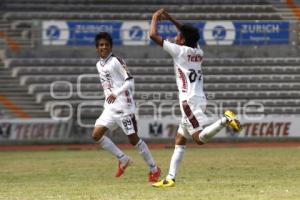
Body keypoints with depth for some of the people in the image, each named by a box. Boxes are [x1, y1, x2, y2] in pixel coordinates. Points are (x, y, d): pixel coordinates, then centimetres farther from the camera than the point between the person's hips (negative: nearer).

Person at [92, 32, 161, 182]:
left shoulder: (116, 61, -9)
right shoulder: (99, 65, 14)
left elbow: (130, 81, -16)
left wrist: (116, 94, -26)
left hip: (123, 106, -7)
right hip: (109, 107, 7)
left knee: (133, 139, -5)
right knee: (96, 135, -6)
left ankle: (154, 169, 9)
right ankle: (123, 159, 8)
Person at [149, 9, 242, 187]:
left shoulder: (180, 50, -8)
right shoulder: (198, 51, 12)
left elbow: (153, 35, -6)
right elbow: (188, 33, 33)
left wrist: (155, 18, 11)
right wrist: (170, 18, 33)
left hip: (189, 101, -9)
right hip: (199, 100, 9)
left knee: (200, 138, -19)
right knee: (179, 141, 11)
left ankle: (225, 120, -28)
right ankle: (170, 178, 10)